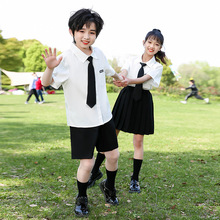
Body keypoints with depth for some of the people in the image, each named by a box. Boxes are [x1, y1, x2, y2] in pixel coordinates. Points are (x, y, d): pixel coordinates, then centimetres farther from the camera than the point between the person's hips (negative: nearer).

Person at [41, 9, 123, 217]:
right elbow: (46, 83, -34)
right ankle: (81, 198, 28)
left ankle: (109, 187, 45)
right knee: (87, 163, -2)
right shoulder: (67, 59, -20)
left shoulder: (98, 54, -3)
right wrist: (50, 67, -54)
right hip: (81, 121, -5)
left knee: (113, 155, 14)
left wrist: (119, 78, 38)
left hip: (104, 116, 5)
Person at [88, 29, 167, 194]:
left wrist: (129, 81, -41)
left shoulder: (157, 67, -2)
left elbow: (144, 78, -21)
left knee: (138, 141, 4)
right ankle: (96, 171, 17)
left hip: (143, 101, -1)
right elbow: (123, 72, -16)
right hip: (126, 98, 1)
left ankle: (135, 179, 17)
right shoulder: (132, 61, 4)